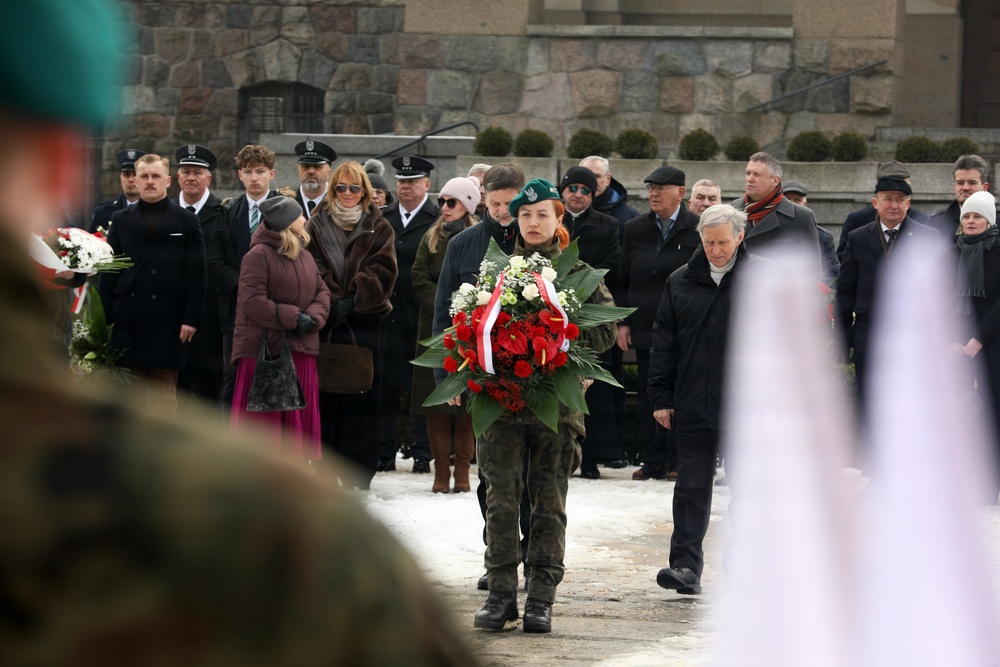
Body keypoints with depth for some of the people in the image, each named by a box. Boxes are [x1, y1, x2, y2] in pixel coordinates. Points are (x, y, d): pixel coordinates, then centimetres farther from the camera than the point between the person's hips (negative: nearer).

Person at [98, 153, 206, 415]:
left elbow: (196, 275, 2)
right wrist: (104, 318, 3)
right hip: (127, 322, 2)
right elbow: (107, 273, 10)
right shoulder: (121, 220, 12)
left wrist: (191, 319, -7)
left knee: (164, 391, -2)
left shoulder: (187, 221, 6)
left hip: (166, 322, -2)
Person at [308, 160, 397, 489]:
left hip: (366, 319, 0)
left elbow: (382, 269, -1)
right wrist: (332, 301, -12)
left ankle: (360, 471, 1)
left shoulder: (378, 227, 9)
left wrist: (352, 301, -12)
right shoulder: (317, 225, 11)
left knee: (363, 396, -3)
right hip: (326, 321, 0)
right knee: (326, 396, -2)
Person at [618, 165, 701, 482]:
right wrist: (623, 322, 5)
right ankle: (653, 461, 12)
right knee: (648, 396, 6)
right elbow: (623, 280, 13)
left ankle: (676, 461, 5)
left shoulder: (698, 230, -2)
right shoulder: (635, 230, 10)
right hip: (644, 326, 4)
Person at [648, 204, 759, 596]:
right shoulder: (680, 283, 8)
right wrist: (661, 398, 5)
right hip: (692, 407, 2)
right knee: (692, 488, 0)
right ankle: (686, 567, -1)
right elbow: (664, 343, 10)